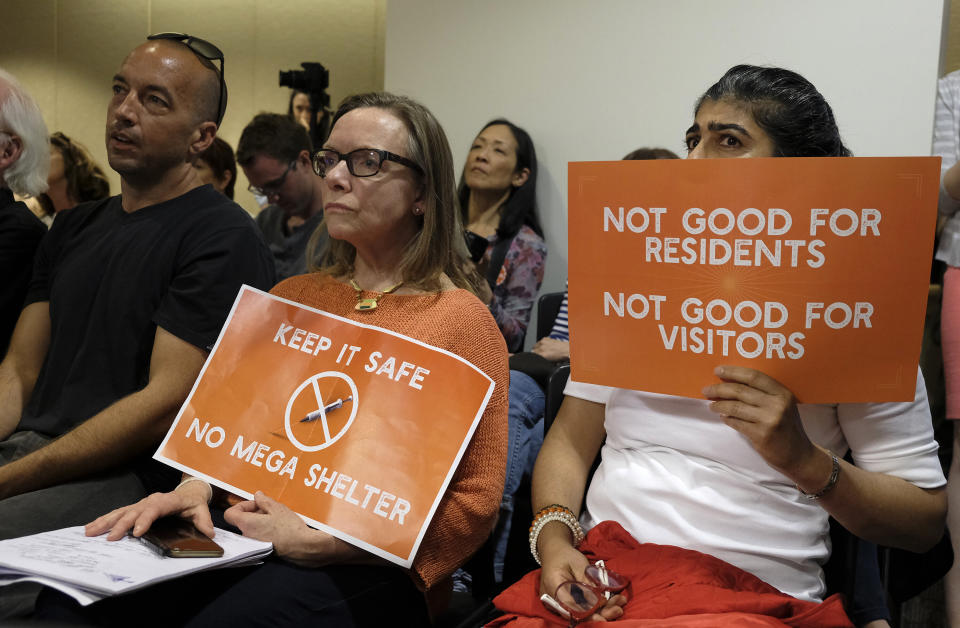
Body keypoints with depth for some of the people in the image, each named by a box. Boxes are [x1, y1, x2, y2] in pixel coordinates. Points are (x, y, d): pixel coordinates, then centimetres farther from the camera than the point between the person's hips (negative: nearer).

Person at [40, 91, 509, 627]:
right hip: (245, 531, 5)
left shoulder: (462, 319, -3)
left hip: (363, 567, -4)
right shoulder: (293, 297, 17)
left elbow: (474, 503, -8)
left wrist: (314, 541, -13)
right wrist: (195, 486, -2)